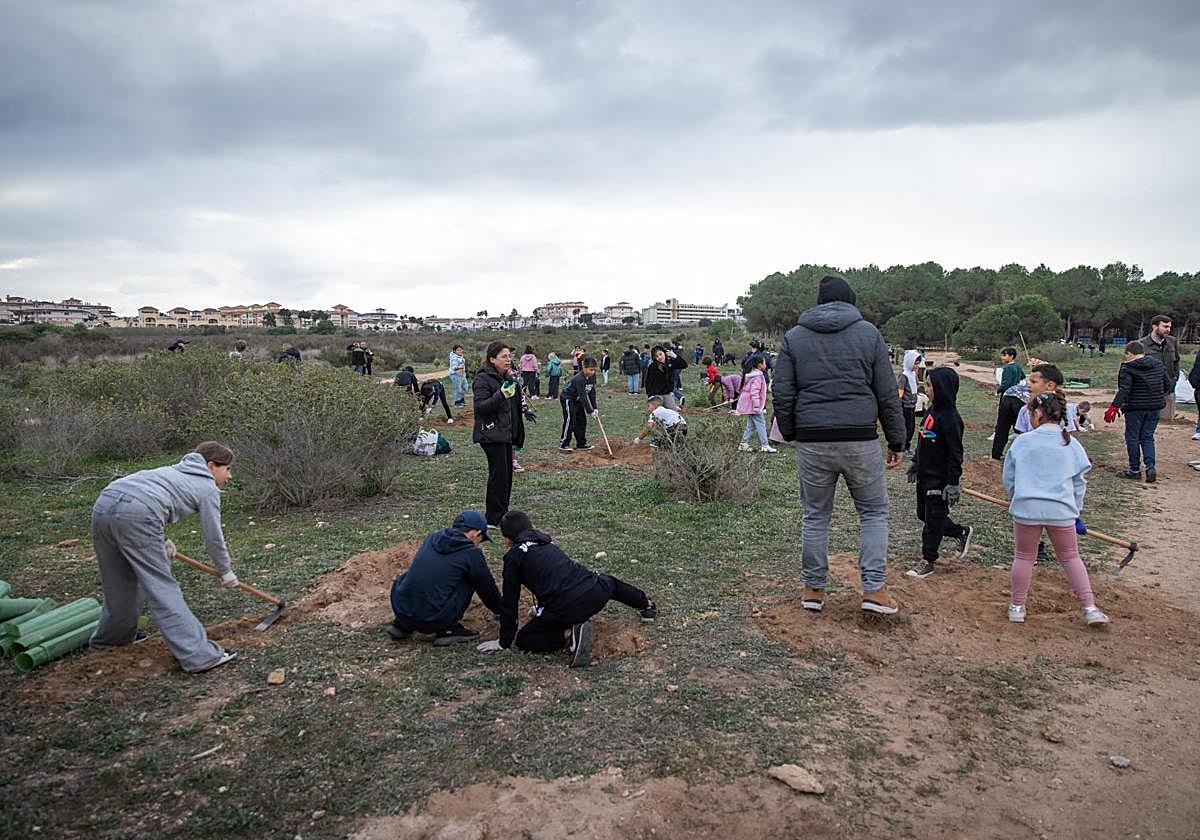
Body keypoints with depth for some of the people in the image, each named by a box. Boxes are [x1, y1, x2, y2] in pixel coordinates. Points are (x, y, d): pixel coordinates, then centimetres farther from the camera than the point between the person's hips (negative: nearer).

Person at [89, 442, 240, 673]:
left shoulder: (174, 470, 34)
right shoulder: (208, 487, 13)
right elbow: (213, 537, 16)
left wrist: (161, 539, 30)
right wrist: (226, 571, 30)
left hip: (102, 506, 8)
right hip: (136, 515, -8)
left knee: (120, 583, 25)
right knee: (162, 587, -5)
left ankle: (109, 637, 43)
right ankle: (197, 655, -4)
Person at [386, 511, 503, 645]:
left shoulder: (432, 537, 14)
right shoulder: (471, 553, -2)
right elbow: (487, 587, 13)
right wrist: (500, 610, 33)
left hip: (399, 609, 6)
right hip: (432, 621, -6)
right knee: (468, 578, 10)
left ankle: (400, 624, 20)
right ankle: (448, 629, 6)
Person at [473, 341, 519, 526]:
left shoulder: (503, 377, 16)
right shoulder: (483, 379, -13)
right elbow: (480, 407, -21)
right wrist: (501, 395, -30)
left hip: (504, 433, 9)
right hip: (491, 434, -9)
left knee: (507, 473, 10)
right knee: (499, 474, -10)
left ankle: (502, 514, 19)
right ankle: (493, 519, -3)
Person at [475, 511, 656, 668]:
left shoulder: (514, 555, 4)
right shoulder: (546, 542, 24)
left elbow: (509, 602, 5)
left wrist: (504, 641, 14)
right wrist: (543, 609, 54)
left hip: (566, 610, -7)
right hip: (595, 593, 7)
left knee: (523, 639, 9)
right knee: (609, 582, 39)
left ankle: (570, 635, -10)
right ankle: (646, 605, 55)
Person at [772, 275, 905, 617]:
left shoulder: (794, 336, 5)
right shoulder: (868, 333, 3)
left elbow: (783, 395, 3)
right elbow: (888, 395, 3)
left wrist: (790, 433, 16)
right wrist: (897, 442, 9)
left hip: (812, 443, 1)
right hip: (860, 441, -1)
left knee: (816, 515, 14)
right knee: (874, 512, 13)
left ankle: (814, 588, 21)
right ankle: (874, 588, 8)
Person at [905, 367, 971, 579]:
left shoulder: (950, 418, -20)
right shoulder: (932, 411, 7)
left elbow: (955, 453, -19)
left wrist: (953, 483, -19)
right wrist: (915, 464, 23)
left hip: (939, 480, -9)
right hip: (924, 475, 9)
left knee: (933, 520, 2)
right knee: (924, 514, 18)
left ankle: (928, 560, 14)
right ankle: (961, 532, 36)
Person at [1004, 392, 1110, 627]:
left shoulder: (1021, 442, 1)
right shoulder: (1072, 445, 4)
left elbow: (1009, 479, 7)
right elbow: (1079, 483, 10)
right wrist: (1076, 513, 21)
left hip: (1026, 509, -1)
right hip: (1061, 510, 1)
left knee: (1023, 557, 14)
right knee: (1070, 557, 17)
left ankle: (1017, 607, 22)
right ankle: (1090, 608, 15)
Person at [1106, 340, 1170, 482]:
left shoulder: (1128, 368, -11)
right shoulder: (1158, 365, 7)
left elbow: (1124, 389, -21)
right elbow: (1169, 385, 12)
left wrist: (1114, 406, -22)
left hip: (1135, 408, -5)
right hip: (1155, 407, 5)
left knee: (1132, 438, 6)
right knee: (1148, 437, 15)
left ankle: (1135, 470, 12)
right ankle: (1151, 466, 0)